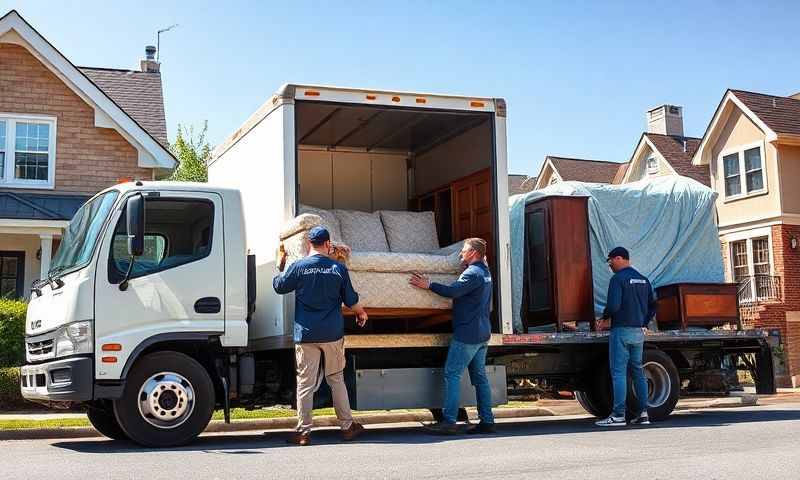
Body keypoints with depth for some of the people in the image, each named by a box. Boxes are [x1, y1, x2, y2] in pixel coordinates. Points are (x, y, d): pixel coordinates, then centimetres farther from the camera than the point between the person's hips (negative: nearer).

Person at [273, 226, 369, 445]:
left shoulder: (299, 267, -5)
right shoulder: (338, 268, -1)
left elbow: (279, 286, 9)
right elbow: (351, 299, 7)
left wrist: (279, 272, 30)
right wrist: (361, 313, 28)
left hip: (305, 335, -1)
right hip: (333, 334, 1)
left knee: (305, 383, 3)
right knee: (336, 380, 13)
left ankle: (303, 431, 5)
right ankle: (347, 426, 18)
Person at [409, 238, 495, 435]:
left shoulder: (473, 273, -14)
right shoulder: (484, 271, 16)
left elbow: (453, 291, -21)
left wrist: (429, 285, -14)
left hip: (467, 333, -10)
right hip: (482, 333, 10)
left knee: (452, 374, -7)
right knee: (480, 376, 10)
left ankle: (449, 422, -9)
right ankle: (487, 421, 10)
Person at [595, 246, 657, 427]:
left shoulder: (618, 279, -11)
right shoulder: (643, 279, 14)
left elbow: (613, 305, -20)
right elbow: (653, 305, 16)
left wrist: (605, 318, -2)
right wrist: (644, 322, 18)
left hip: (621, 330, -8)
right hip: (639, 331, 8)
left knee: (618, 372, -6)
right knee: (637, 371, 13)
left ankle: (618, 415, -9)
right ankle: (642, 413, 11)